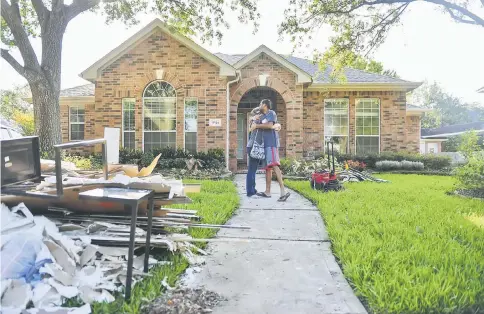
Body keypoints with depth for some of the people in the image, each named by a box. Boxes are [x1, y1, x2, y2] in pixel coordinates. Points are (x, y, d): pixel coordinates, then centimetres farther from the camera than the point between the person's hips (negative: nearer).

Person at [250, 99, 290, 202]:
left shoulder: (271, 113, -1)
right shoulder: (262, 116, 23)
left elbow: (270, 125, -16)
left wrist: (257, 125, -9)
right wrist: (254, 124, 3)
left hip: (271, 143, -9)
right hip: (265, 144, 9)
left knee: (274, 165, -20)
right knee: (267, 167, 9)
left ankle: (283, 191, -26)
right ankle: (267, 192, 15)